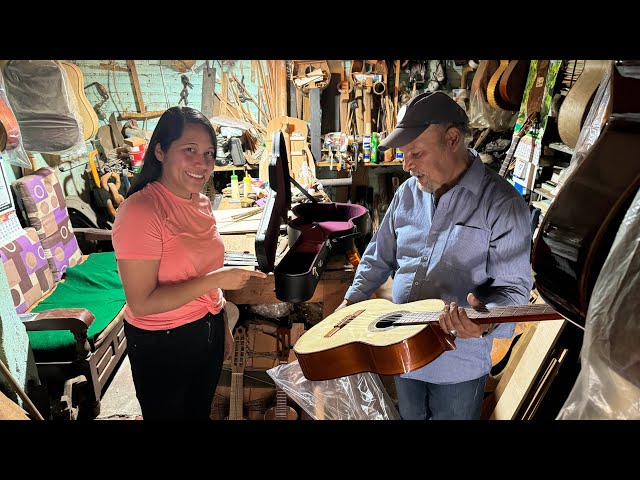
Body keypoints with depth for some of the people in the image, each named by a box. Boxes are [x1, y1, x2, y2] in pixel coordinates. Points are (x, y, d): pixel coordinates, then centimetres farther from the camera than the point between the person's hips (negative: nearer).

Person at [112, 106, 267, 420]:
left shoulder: (201, 203, 0)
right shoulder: (140, 211, -23)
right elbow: (141, 303, -25)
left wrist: (223, 327, 15)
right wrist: (216, 279, -27)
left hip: (209, 331, 7)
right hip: (162, 344, -7)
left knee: (201, 410, 26)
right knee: (168, 414, 17)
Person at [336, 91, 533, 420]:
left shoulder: (503, 204, -15)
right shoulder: (407, 193, 1)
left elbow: (513, 287, -14)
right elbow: (380, 256, 11)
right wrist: (351, 301, 4)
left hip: (458, 364, -5)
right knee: (409, 415, 25)